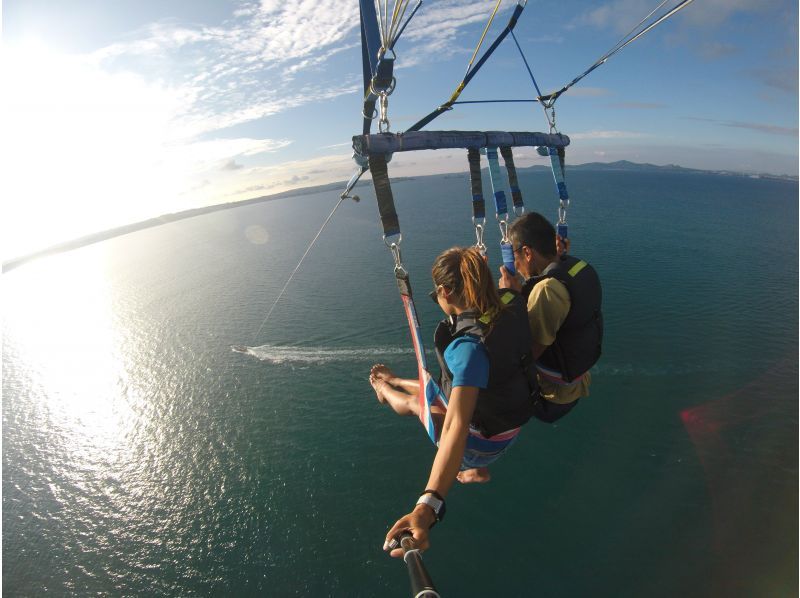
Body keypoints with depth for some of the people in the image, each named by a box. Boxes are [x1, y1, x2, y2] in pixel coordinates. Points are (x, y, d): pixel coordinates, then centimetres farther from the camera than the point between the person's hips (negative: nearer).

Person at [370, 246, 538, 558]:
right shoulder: (511, 303, -18)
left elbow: (456, 427, -53)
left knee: (416, 402, 19)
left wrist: (427, 506, -60)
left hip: (485, 439, -7)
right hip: (508, 406, 7)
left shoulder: (468, 347, -41)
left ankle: (386, 388, 54)